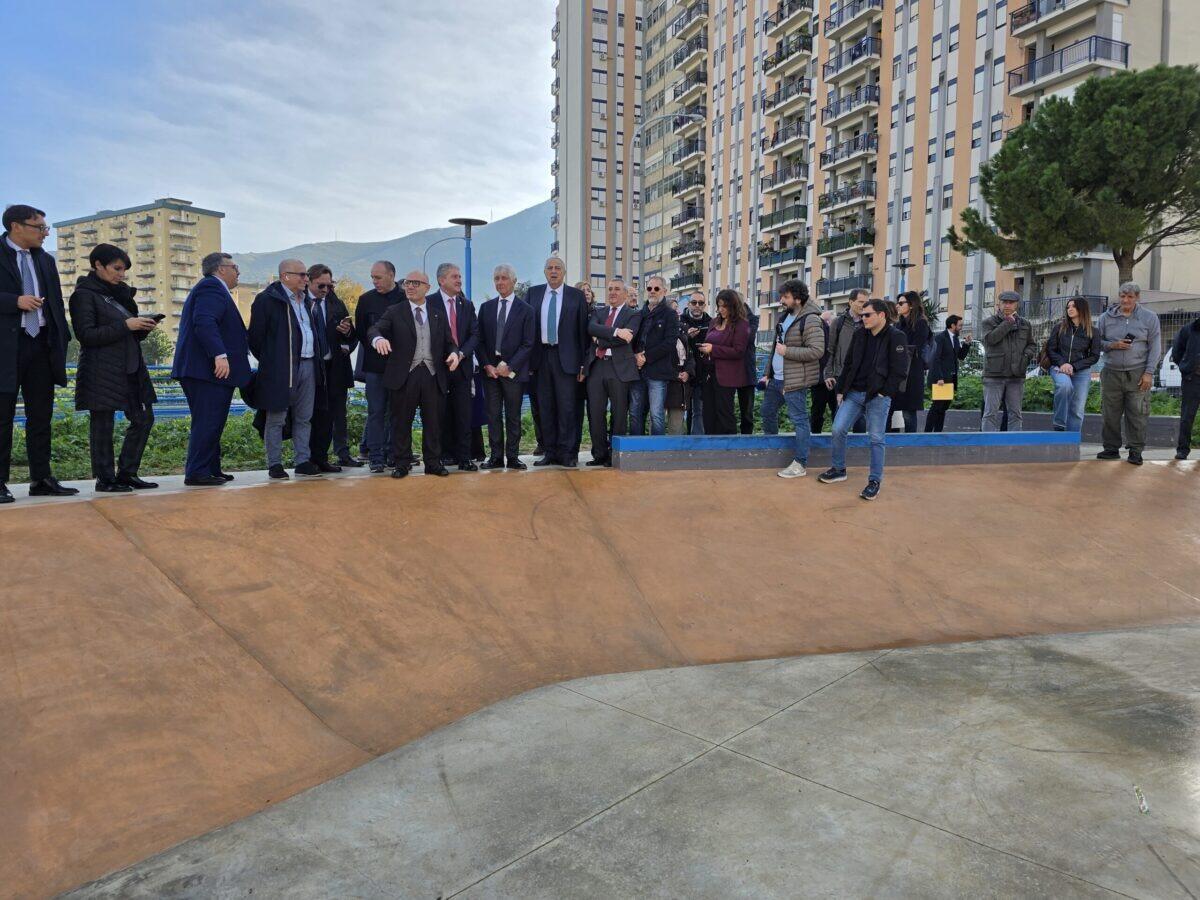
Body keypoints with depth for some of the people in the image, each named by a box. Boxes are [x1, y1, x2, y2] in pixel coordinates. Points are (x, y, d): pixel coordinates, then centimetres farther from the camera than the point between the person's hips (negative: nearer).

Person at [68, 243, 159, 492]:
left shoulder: (119, 293, 18)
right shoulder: (84, 295, -4)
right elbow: (86, 335, -13)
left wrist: (143, 327, 0)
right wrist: (125, 325, -18)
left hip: (129, 368, 8)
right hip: (100, 372, -8)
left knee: (144, 418, 5)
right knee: (102, 424, -2)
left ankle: (127, 474, 14)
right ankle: (104, 478, 7)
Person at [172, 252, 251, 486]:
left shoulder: (212, 288, 25)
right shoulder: (211, 287, -9)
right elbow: (204, 322, -23)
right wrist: (220, 355, -31)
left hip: (208, 370, 11)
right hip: (209, 370, -11)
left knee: (210, 423, 13)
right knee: (207, 423, -9)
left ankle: (211, 470, 20)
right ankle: (197, 473, -6)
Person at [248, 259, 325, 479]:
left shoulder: (306, 300, 17)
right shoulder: (267, 300, -6)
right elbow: (255, 335, -5)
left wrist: (318, 357, 15)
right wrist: (269, 361, -2)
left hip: (308, 366, 7)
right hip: (281, 369, -7)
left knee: (304, 418, 10)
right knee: (276, 419, 0)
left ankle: (303, 461, 17)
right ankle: (275, 464, 6)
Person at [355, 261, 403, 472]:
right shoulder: (366, 300, 6)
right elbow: (360, 331, 9)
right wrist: (375, 346, 0)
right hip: (375, 365, 0)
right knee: (376, 412, 1)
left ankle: (393, 454, 13)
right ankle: (376, 456, 6)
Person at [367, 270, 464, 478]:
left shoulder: (439, 314, 14)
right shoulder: (395, 312, 6)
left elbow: (449, 342, 14)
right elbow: (374, 329, -7)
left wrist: (454, 353, -9)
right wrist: (378, 339, -30)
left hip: (432, 375, 2)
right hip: (405, 375, -2)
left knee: (433, 421, 5)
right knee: (403, 421, 4)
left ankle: (433, 463, 15)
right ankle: (402, 464, 13)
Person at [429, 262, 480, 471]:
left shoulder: (467, 305, 13)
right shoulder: (429, 303, -1)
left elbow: (474, 334, 6)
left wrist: (461, 354, -9)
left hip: (462, 366, 3)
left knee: (463, 414, 1)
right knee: (442, 413, 3)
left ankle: (463, 458, 5)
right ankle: (445, 454, 12)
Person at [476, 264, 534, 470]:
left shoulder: (525, 310, 1)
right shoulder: (486, 308, 11)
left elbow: (528, 344, -4)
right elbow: (479, 341, 9)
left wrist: (509, 366, -11)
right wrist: (486, 365, -5)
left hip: (514, 371, -3)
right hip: (490, 370, 3)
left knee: (513, 416, 3)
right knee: (493, 415, 3)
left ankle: (512, 457, 9)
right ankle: (496, 456, 9)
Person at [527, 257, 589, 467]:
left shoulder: (576, 296, 3)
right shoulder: (533, 293, 10)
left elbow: (583, 330, 2)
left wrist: (583, 363, -2)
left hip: (565, 357, -2)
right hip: (541, 356, 3)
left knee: (567, 406, -3)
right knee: (545, 407, 6)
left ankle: (567, 453, 3)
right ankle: (549, 452, 14)